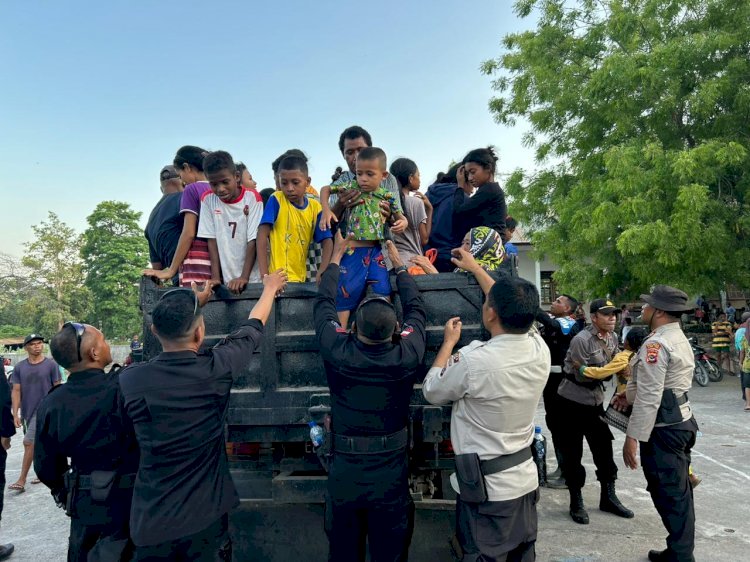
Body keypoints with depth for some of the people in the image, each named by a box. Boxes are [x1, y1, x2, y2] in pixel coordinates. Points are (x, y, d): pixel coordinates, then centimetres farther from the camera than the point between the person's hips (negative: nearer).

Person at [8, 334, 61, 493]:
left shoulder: (51, 365, -7)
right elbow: (16, 391, 1)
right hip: (27, 411, 4)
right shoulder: (20, 367, 2)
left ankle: (21, 481, 0)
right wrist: (15, 414, -5)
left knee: (29, 443, -8)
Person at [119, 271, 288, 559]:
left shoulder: (129, 380, -13)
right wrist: (270, 287, 21)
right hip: (205, 515, -2)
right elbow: (253, 327, 2)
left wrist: (192, 303, 23)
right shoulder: (215, 368, -18)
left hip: (150, 523, 2)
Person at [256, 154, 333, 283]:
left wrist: (323, 270, -17)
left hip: (300, 277, 4)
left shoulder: (315, 207, 4)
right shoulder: (276, 199, -4)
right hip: (277, 277, -4)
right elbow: (262, 235, -10)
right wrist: (264, 274, -18)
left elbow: (327, 241, 1)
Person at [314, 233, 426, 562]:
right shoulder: (408, 354, -16)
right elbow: (415, 308, 3)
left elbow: (323, 304, 1)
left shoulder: (337, 352, -17)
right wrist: (398, 264, 16)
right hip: (392, 471, 0)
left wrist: (336, 257, 14)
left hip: (345, 470, 0)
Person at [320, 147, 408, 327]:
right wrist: (326, 210, -5)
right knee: (346, 294, -2)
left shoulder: (387, 197, 1)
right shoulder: (352, 187, -1)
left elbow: (400, 217, 13)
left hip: (376, 251, 2)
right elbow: (325, 189, 11)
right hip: (353, 251, -1)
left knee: (383, 292, -2)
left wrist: (403, 222, -12)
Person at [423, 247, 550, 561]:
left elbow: (431, 391, -8)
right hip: (526, 479, 6)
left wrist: (449, 342, 4)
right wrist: (475, 268, 22)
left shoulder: (474, 360, -27)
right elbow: (513, 309, 11)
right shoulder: (540, 350, -9)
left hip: (486, 486, -6)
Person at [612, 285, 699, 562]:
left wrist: (632, 437, -20)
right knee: (678, 493, 18)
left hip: (664, 428, -11)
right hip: (681, 421, 11)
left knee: (669, 495, 0)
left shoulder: (656, 344, -20)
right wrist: (629, 394, 23)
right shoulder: (680, 339, 12)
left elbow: (649, 398, -23)